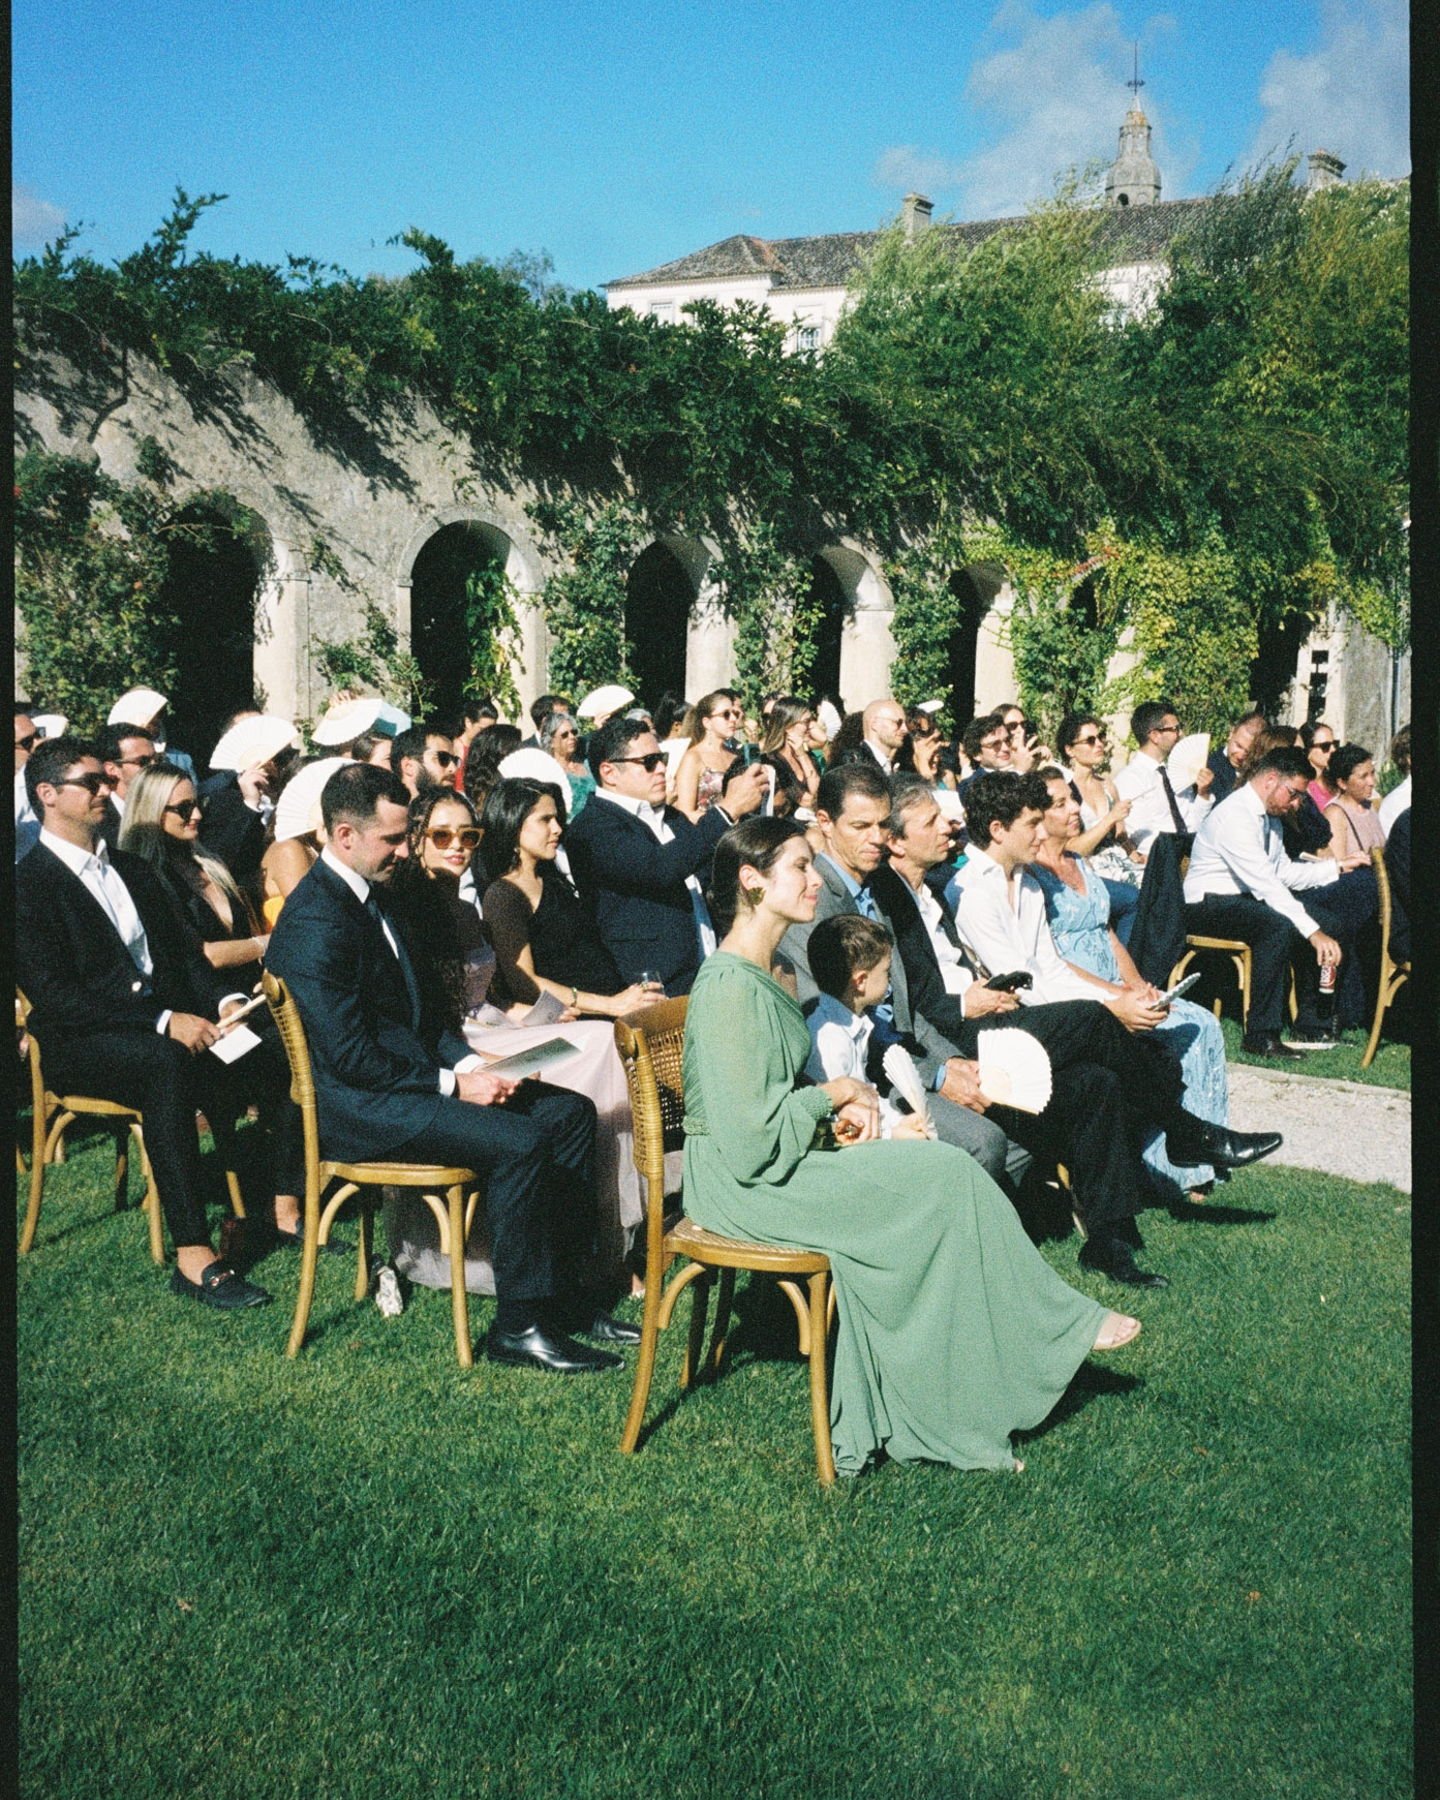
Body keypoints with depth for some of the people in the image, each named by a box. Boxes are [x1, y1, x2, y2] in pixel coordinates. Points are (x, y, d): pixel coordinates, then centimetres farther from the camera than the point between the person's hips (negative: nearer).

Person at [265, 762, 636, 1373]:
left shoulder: (369, 894, 12)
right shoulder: (316, 922, -19)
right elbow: (351, 1057, -22)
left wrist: (469, 1064, 2)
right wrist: (451, 1085, -17)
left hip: (411, 1075, 10)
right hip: (358, 1106, -10)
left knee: (570, 1112, 2)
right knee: (520, 1140, -27)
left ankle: (563, 1289, 6)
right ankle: (518, 1325, -14)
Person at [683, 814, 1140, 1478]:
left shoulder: (762, 972, 11)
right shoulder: (731, 986, -21)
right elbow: (750, 1134, -24)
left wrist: (837, 1105, 1)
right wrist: (833, 1095, -10)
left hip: (771, 1160, 10)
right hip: (742, 1182, -10)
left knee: (938, 1173, -6)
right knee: (944, 1177, -13)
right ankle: (1062, 1323, 6)